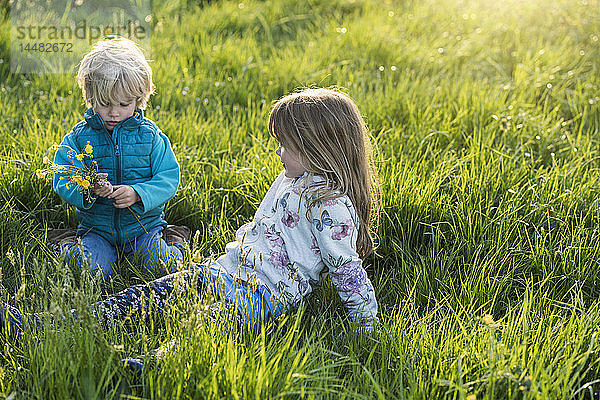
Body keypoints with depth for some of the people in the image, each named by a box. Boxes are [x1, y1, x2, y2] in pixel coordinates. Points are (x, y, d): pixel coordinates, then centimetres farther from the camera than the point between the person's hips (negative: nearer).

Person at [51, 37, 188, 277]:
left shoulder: (150, 135, -4)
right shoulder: (78, 138, -3)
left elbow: (168, 178, -8)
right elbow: (62, 182, -6)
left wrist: (138, 194, -26)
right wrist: (87, 189, -29)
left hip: (143, 224, 0)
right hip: (96, 228, 0)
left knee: (161, 266, -19)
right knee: (89, 268, -22)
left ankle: (176, 246, 14)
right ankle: (70, 248, 10)